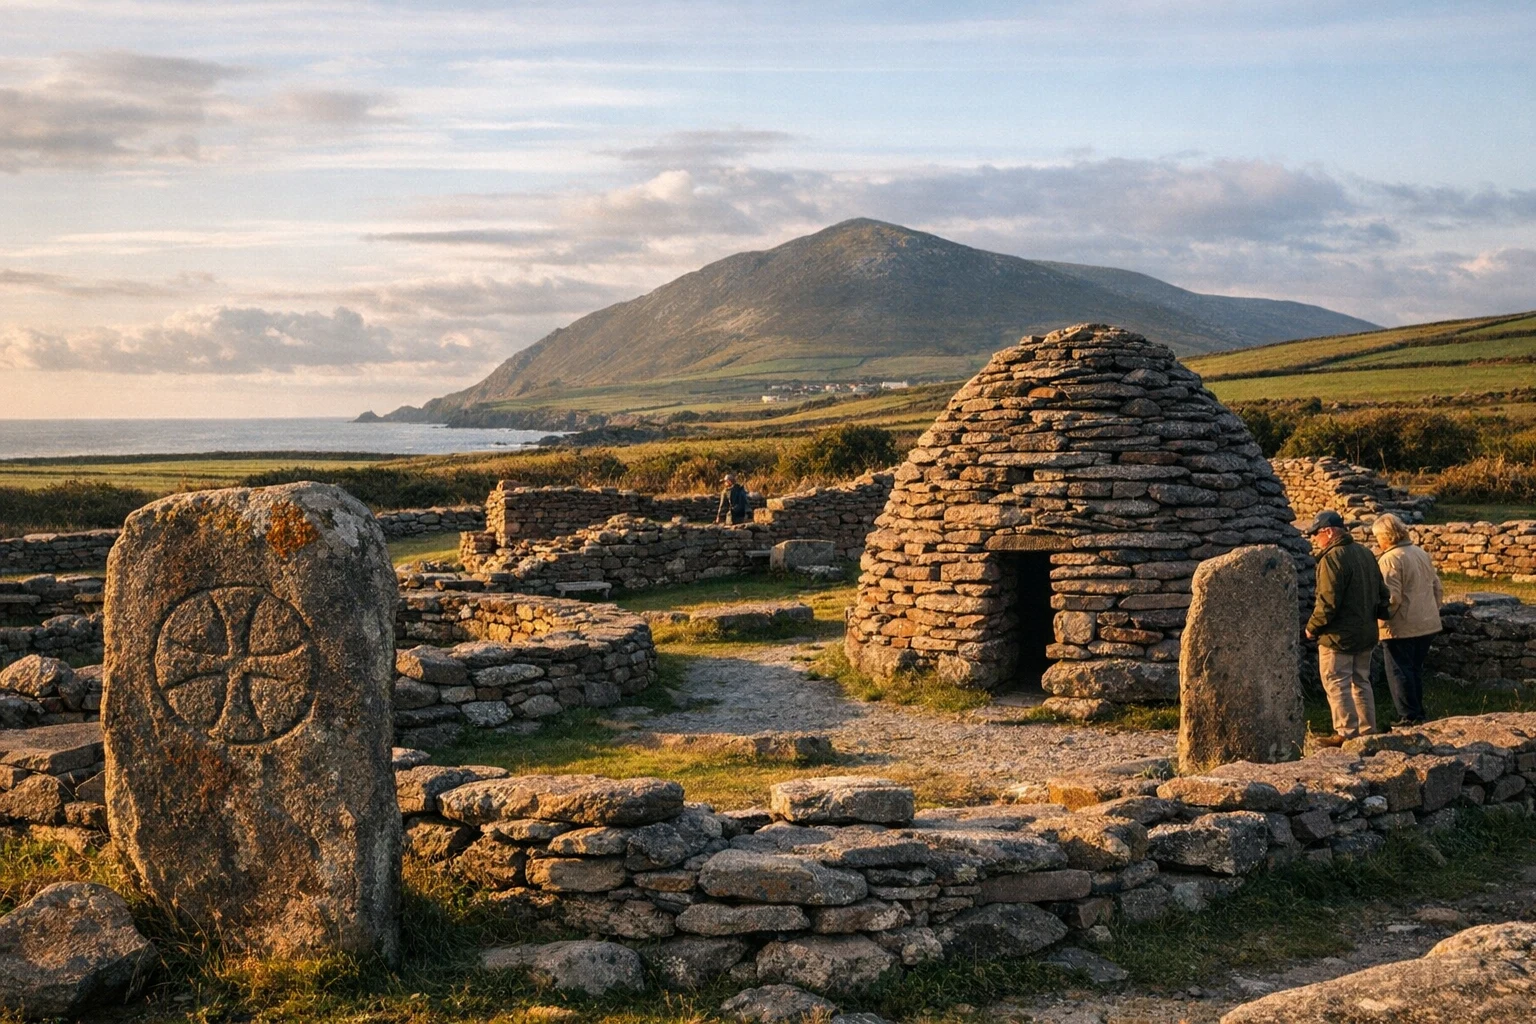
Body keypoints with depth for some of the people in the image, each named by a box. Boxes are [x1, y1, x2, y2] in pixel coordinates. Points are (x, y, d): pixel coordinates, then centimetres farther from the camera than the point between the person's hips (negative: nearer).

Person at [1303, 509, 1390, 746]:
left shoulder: (1332, 559, -18)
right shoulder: (1365, 553, 11)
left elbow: (1328, 602, -22)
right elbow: (1382, 592, 16)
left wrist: (1312, 628, -10)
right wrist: (1372, 617, 22)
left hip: (1339, 637, -9)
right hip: (1366, 634, 9)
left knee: (1337, 684, -1)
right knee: (1361, 682, 17)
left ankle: (1347, 733, -1)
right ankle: (1368, 731, 21)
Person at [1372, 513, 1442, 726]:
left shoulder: (1390, 559, -16)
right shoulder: (1422, 554, 10)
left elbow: (1391, 598, -22)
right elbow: (1437, 589, 17)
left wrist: (1382, 619, -9)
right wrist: (1431, 612, 26)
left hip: (1402, 628, -8)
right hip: (1427, 626, 8)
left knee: (1400, 673, 0)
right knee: (1416, 670, 17)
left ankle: (1409, 718, 1)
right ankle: (1418, 715, 22)